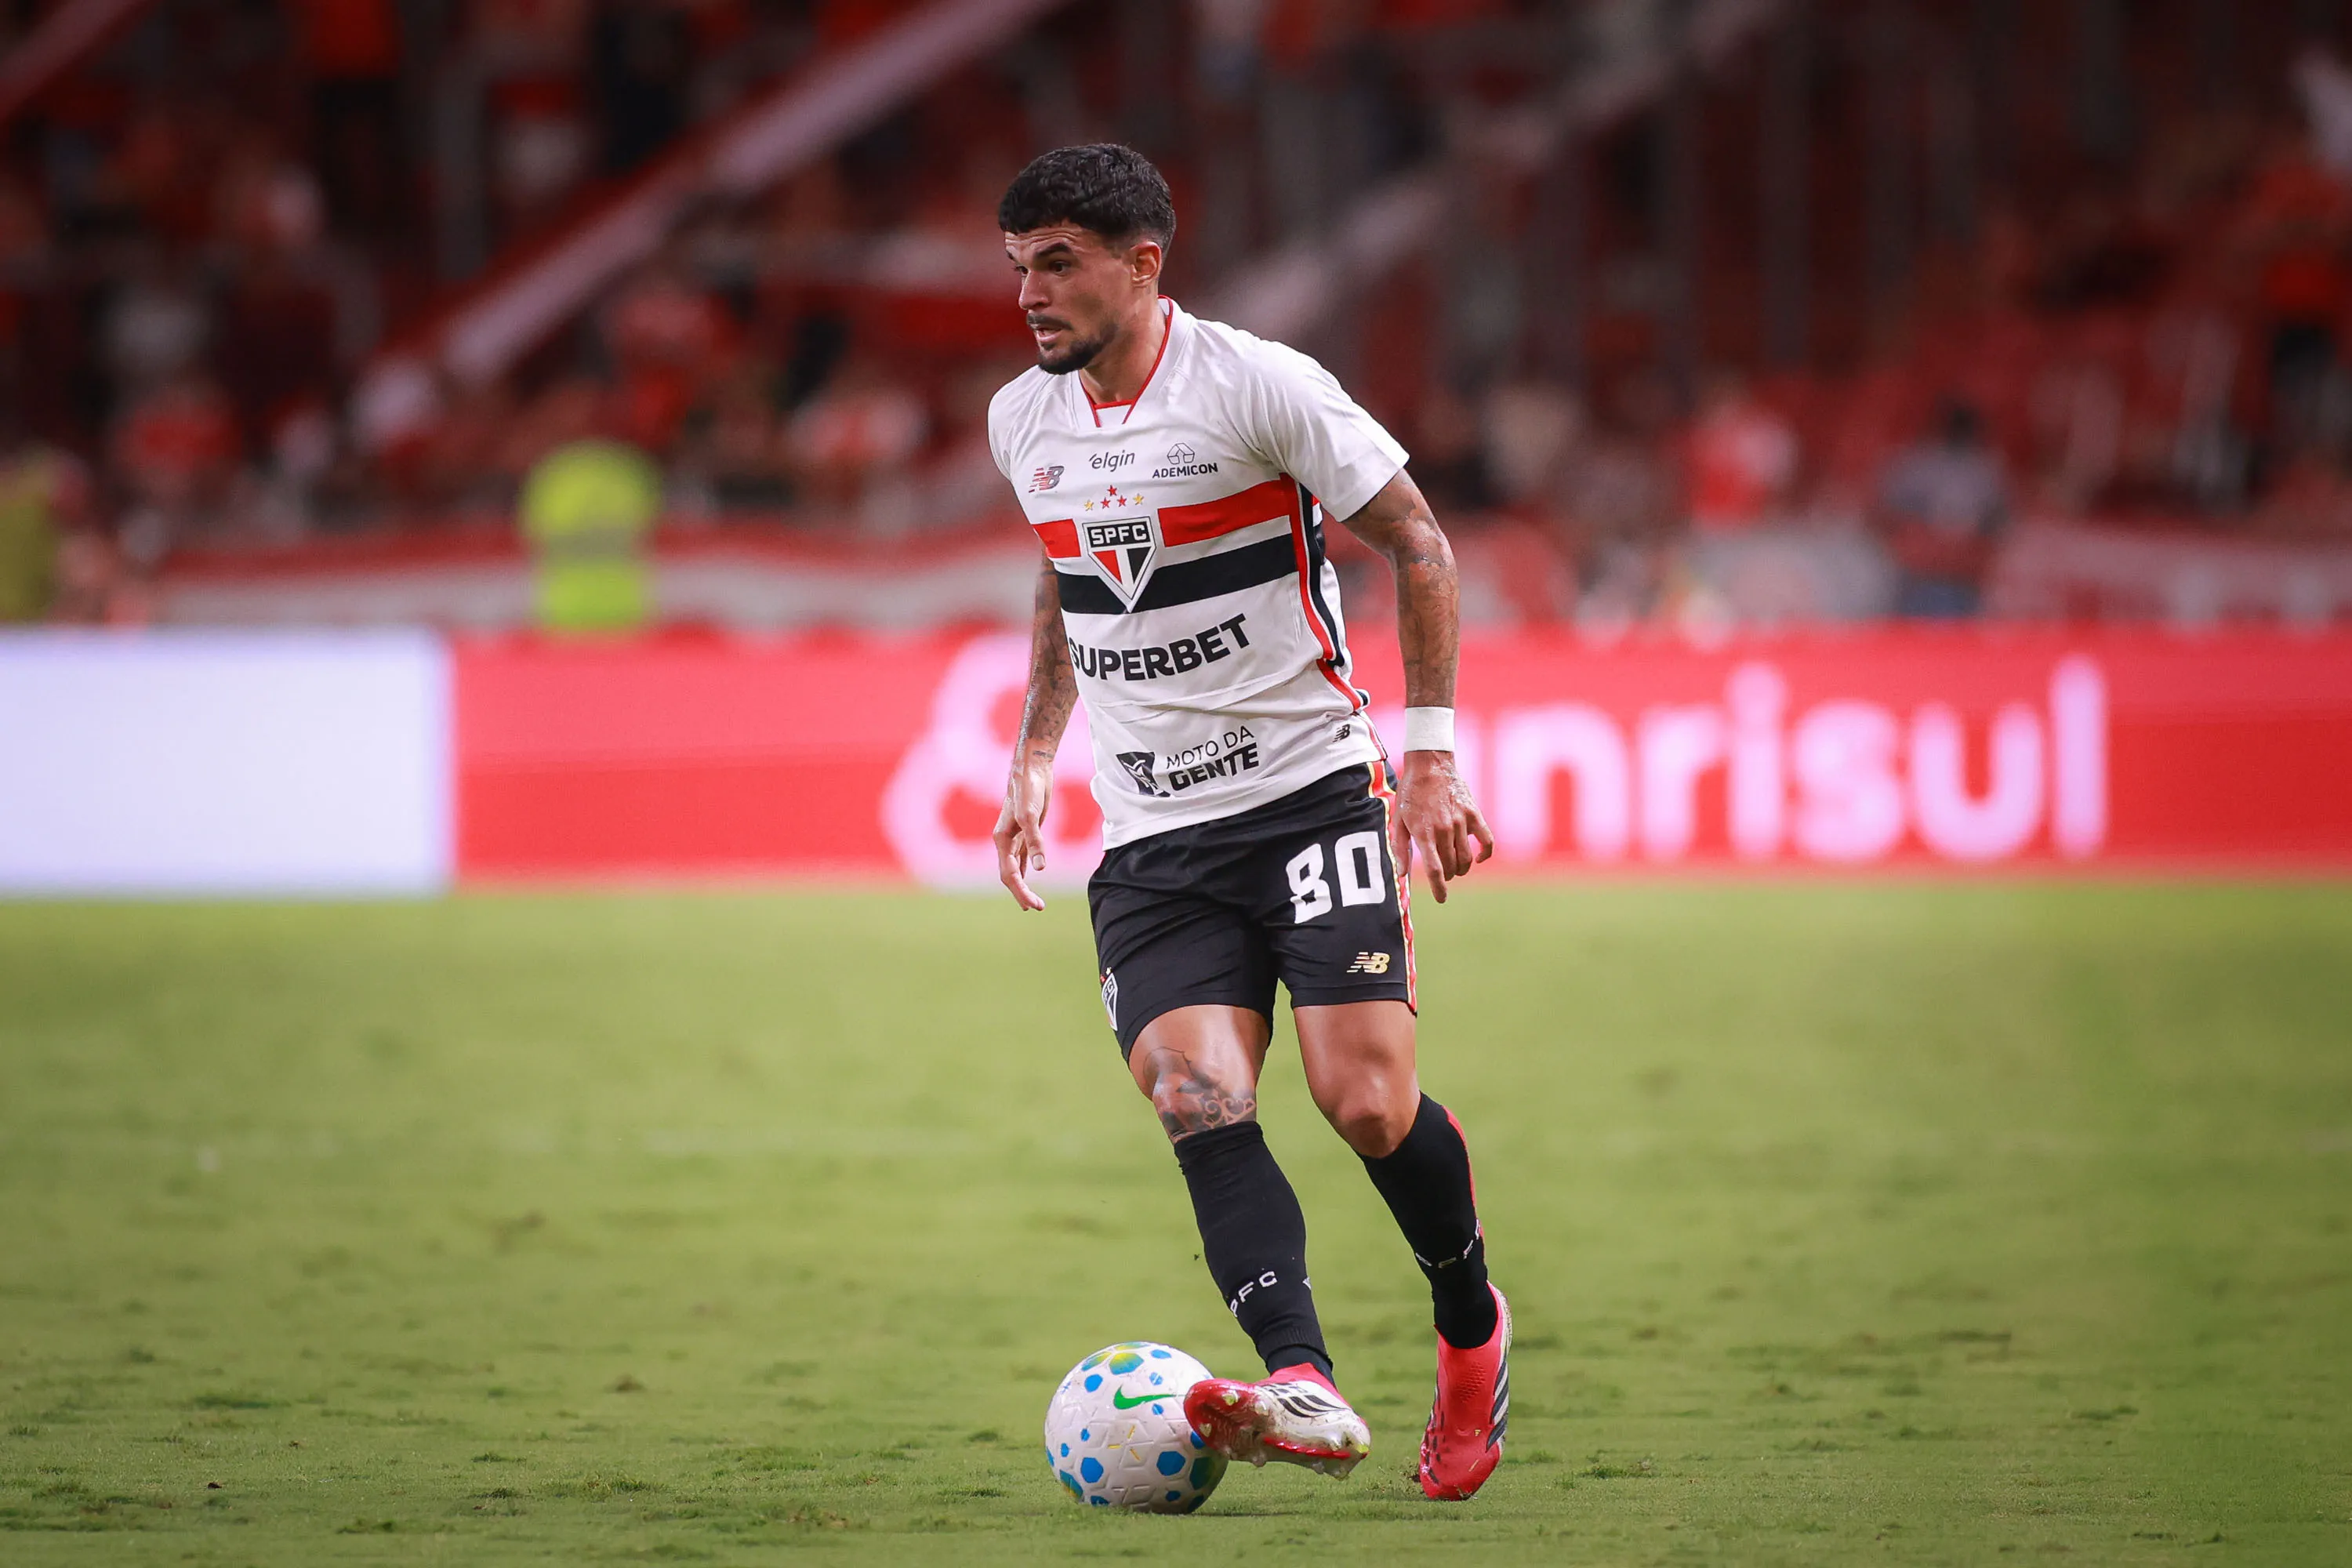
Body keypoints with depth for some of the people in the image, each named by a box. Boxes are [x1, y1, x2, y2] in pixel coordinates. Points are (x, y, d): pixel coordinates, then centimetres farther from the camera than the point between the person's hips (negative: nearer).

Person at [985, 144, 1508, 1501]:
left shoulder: (1258, 385, -10)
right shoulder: (1024, 424, 8)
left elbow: (1417, 541, -4)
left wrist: (1429, 749, -8)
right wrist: (1036, 753, 19)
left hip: (1312, 790, -4)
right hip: (1152, 840, 4)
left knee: (1368, 1103, -13)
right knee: (1197, 1100, -19)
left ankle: (1474, 1330, 16)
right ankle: (1303, 1390, -32)